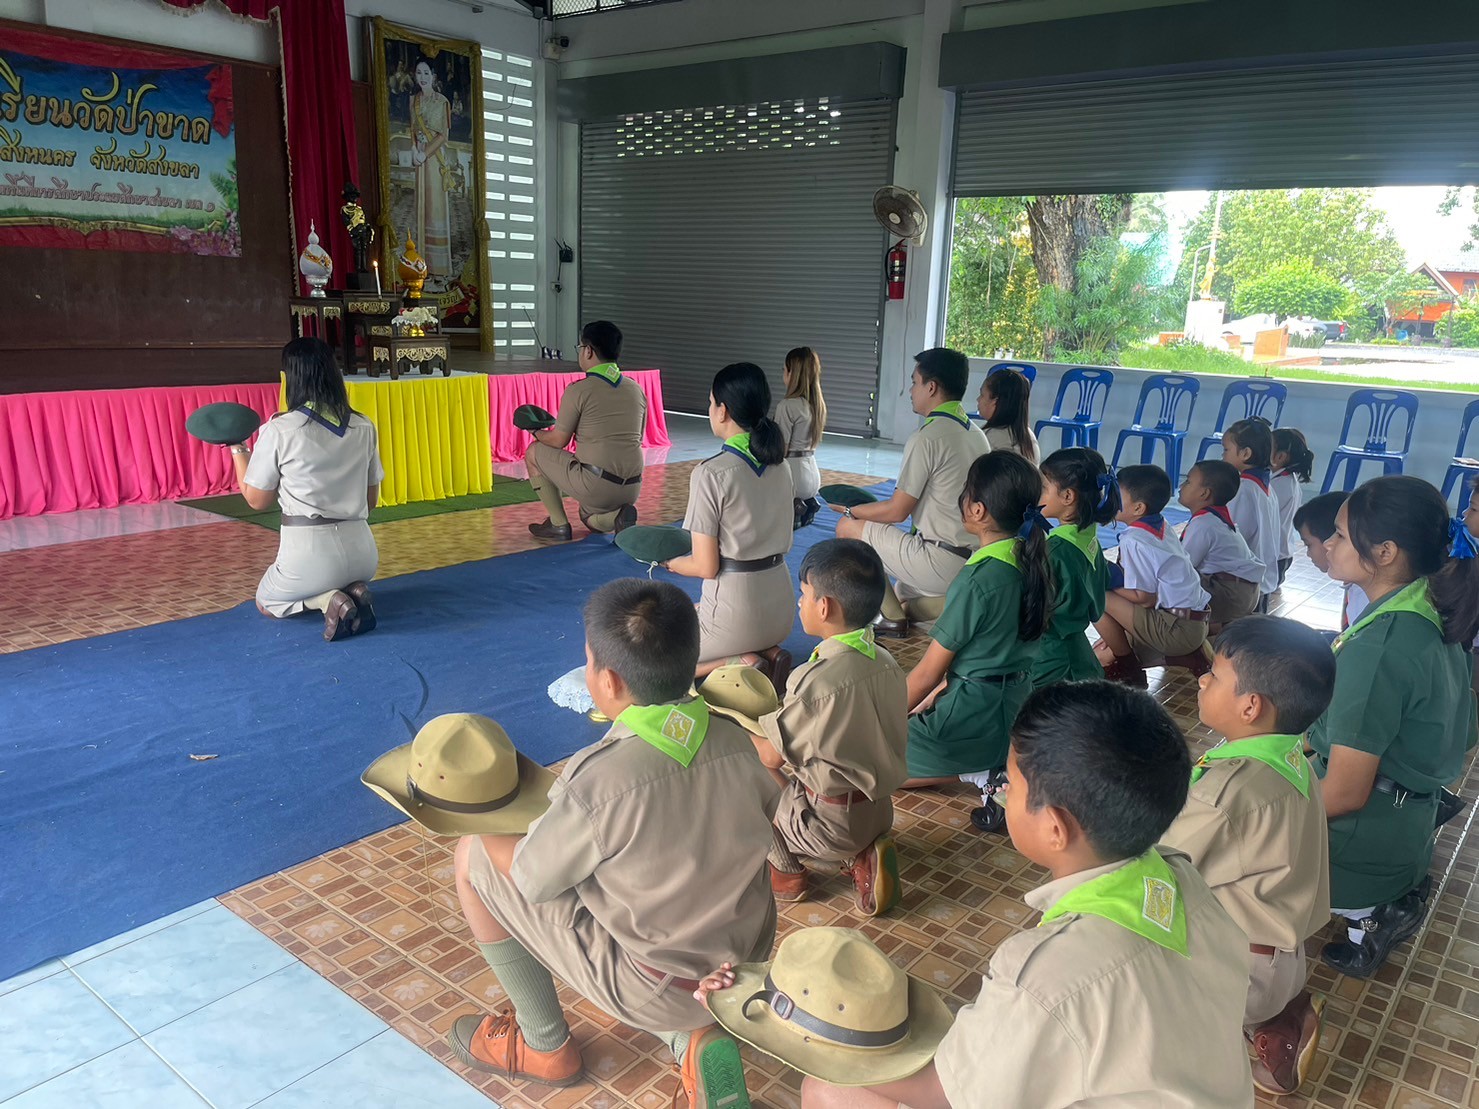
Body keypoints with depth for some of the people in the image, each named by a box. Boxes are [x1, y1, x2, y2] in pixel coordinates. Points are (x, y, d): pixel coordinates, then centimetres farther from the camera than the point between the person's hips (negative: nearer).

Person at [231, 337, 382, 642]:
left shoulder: (278, 431, -9)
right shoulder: (364, 428, 3)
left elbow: (257, 500, 1)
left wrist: (237, 451, 12)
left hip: (308, 551, -4)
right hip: (361, 551, 4)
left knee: (266, 601, 28)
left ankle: (327, 600, -3)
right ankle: (352, 591, 3)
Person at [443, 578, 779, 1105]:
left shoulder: (598, 784, -29)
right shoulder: (737, 740, -13)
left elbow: (532, 880, -12)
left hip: (657, 990, -5)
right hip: (748, 963, 6)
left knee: (473, 859, 5)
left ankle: (544, 1046, 22)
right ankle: (695, 1039, 14)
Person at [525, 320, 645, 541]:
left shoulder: (578, 390, -8)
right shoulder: (636, 390, 10)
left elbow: (558, 441, -1)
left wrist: (537, 433, 20)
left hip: (595, 484, -6)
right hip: (631, 489, 6)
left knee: (533, 453, 15)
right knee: (590, 518, 37)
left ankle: (558, 524, 13)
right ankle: (617, 516, 2)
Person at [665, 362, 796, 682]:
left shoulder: (710, 473, -17)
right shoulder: (779, 466, 5)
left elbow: (705, 567, -16)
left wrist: (669, 562, 5)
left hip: (735, 615, -7)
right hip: (782, 611, 7)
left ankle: (740, 664, -6)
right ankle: (767, 653, 8)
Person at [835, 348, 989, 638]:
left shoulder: (926, 439, -16)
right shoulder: (976, 434, 10)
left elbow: (897, 511, -13)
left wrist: (852, 512, 5)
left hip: (943, 565, -9)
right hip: (974, 559, 9)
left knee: (848, 527, 3)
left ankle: (893, 617, 8)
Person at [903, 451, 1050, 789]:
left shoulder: (978, 579, -24)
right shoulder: (1029, 561, 0)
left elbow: (928, 673, -14)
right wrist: (935, 696, 14)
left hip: (976, 717, -9)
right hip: (1017, 706, 9)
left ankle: (980, 772, -5)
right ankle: (996, 764, 10)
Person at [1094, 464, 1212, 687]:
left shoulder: (1133, 540, -18)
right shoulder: (1163, 526, 8)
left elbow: (1144, 598, -17)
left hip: (1178, 629, -9)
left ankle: (1127, 670, 4)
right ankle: (1190, 656, 12)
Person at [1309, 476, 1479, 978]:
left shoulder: (1378, 646, -29)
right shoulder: (1433, 612, -3)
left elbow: (1345, 794, -26)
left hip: (1362, 838, -8)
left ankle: (1367, 918, 11)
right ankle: (1386, 906, 22)